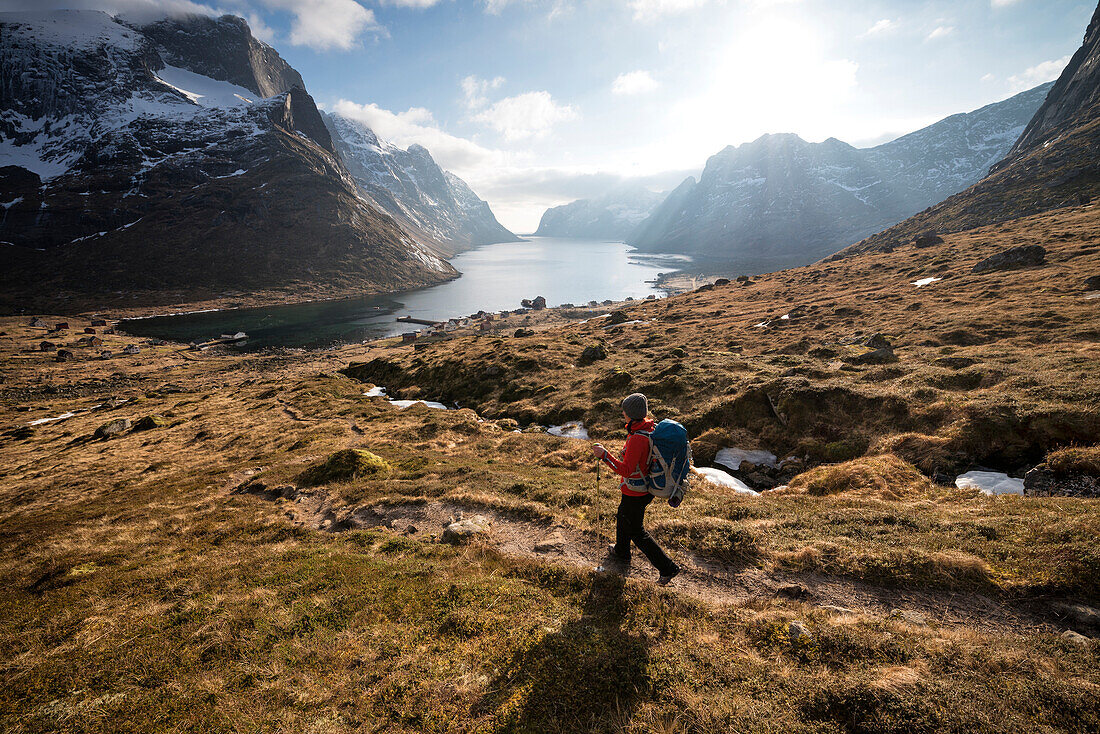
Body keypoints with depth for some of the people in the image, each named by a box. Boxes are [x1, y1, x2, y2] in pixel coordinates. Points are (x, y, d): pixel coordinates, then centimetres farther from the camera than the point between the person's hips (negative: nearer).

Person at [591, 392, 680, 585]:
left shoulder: (637, 438, -33)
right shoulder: (651, 428, -5)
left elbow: (626, 470, -31)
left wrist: (604, 455, -29)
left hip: (635, 493, -9)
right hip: (648, 488, 9)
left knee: (636, 532, 10)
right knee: (622, 517, 30)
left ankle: (668, 567, 15)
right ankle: (621, 552, 52)